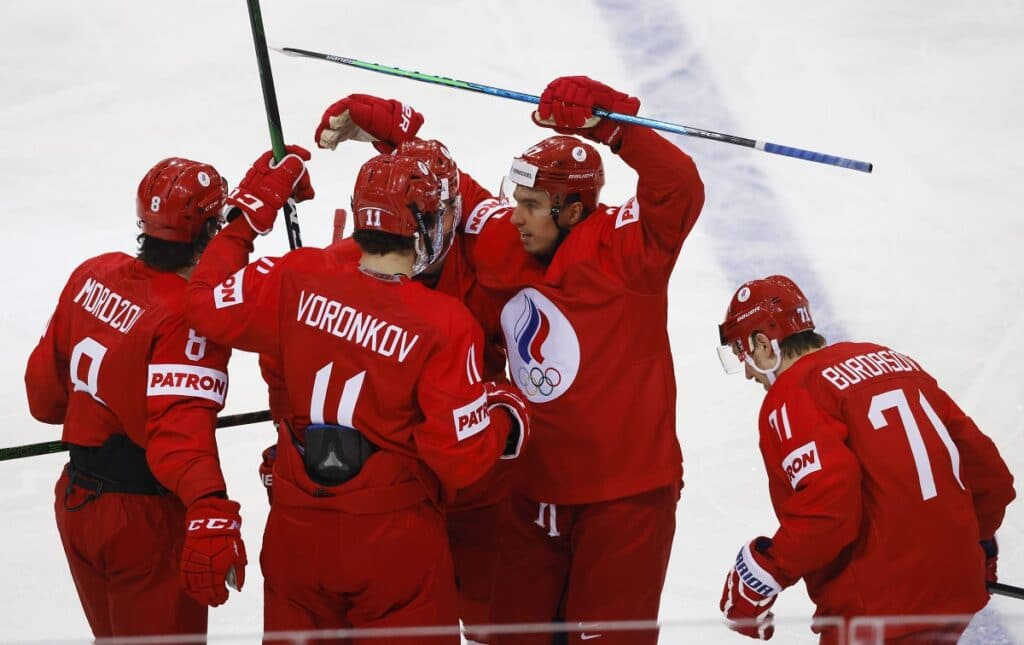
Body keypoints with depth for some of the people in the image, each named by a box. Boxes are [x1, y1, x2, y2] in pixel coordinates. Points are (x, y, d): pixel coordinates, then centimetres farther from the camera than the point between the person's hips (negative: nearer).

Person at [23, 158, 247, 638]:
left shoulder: (93, 275, -1)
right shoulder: (188, 316, -22)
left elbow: (46, 387, 9)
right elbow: (181, 430, -35)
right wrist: (211, 513, -48)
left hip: (75, 502, 7)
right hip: (146, 519, -7)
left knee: (114, 635, 23)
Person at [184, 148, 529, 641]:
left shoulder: (299, 280, -8)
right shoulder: (444, 325, -17)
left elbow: (209, 302, 4)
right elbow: (464, 457, -15)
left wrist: (250, 213, 12)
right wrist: (508, 415, 6)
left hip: (297, 531, 4)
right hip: (395, 544, -4)